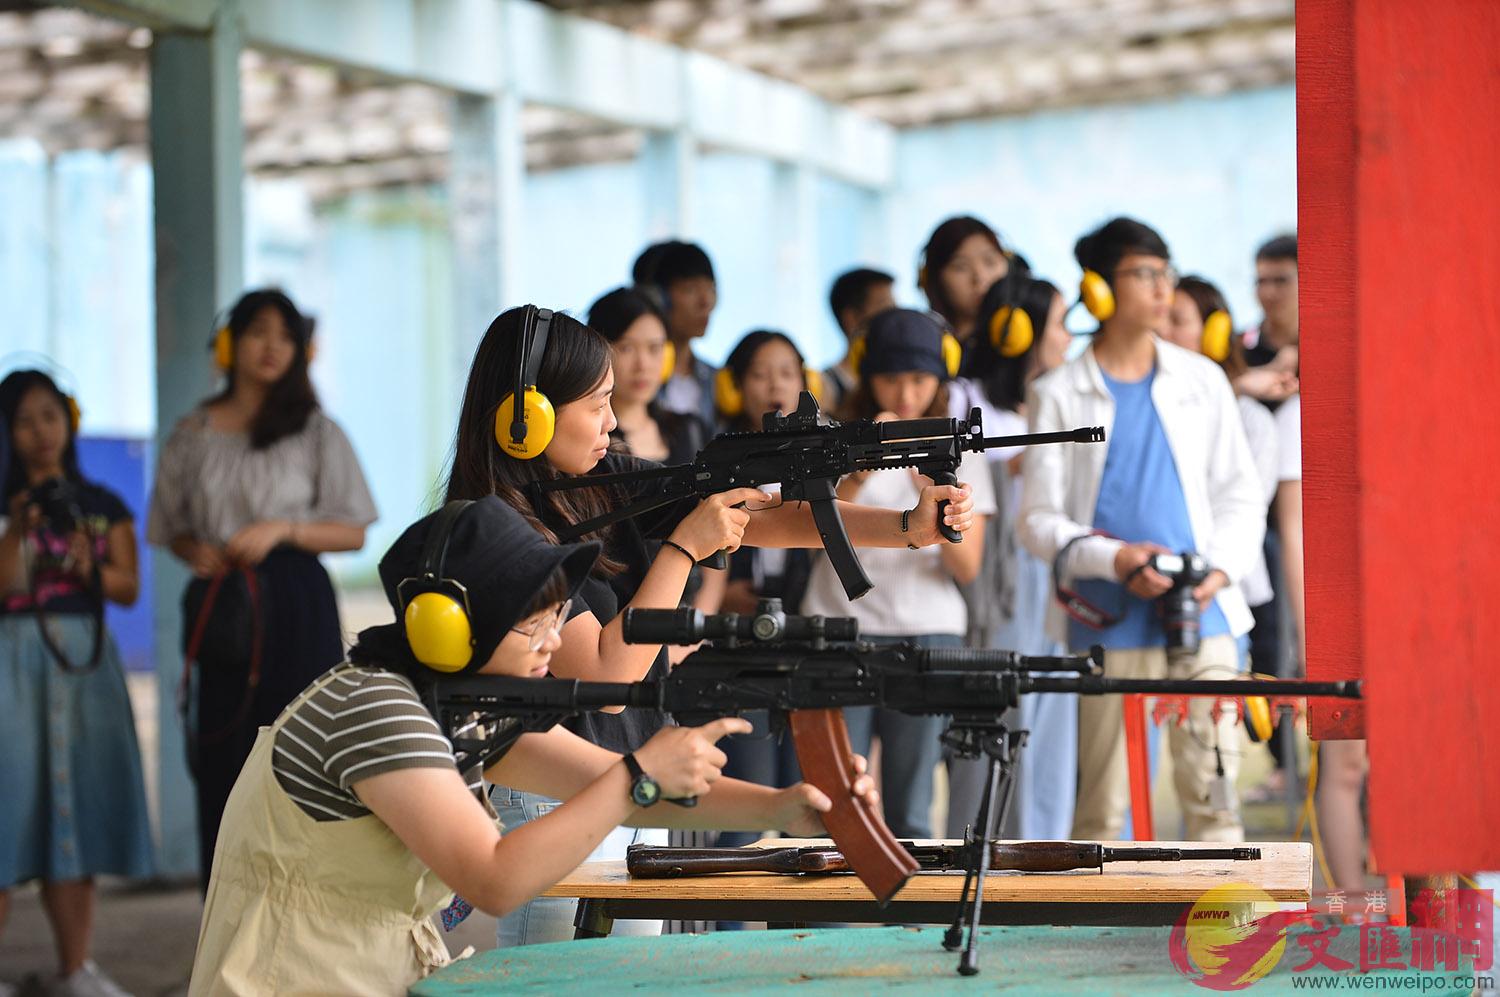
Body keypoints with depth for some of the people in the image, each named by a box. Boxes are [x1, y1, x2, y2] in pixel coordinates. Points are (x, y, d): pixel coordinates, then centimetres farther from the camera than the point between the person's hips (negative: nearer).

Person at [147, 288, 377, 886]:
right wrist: (196, 551, -5)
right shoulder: (193, 436, 10)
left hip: (297, 609, -1)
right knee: (224, 759, -2)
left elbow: (353, 533, 3)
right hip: (222, 608, 2)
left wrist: (282, 529, -11)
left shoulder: (316, 432, 4)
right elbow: (171, 529, 17)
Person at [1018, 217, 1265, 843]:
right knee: (1101, 801, 1)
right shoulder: (1058, 395, 3)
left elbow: (1241, 496, 13)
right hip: (1109, 624, -2)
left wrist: (1221, 568, -6)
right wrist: (1114, 560, -15)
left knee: (1213, 787, -4)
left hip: (1202, 614, 2)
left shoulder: (1202, 380, 11)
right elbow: (1038, 520, 0)